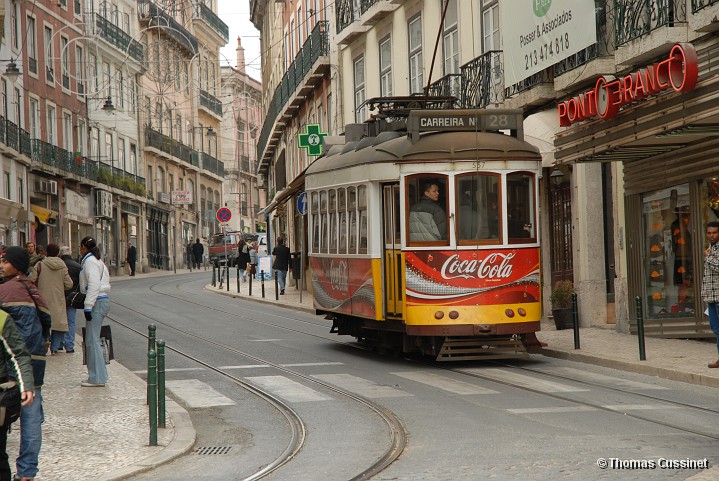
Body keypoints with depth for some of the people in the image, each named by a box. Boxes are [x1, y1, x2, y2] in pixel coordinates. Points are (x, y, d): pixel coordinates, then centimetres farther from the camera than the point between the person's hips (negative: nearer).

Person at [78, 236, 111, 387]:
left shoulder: (90, 261, -10)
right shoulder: (97, 260, 20)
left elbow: (94, 284, -19)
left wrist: (88, 306, -20)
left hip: (97, 302, -10)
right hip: (103, 300, 10)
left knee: (92, 340, -8)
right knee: (91, 340, 12)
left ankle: (97, 378, -8)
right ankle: (96, 376, 14)